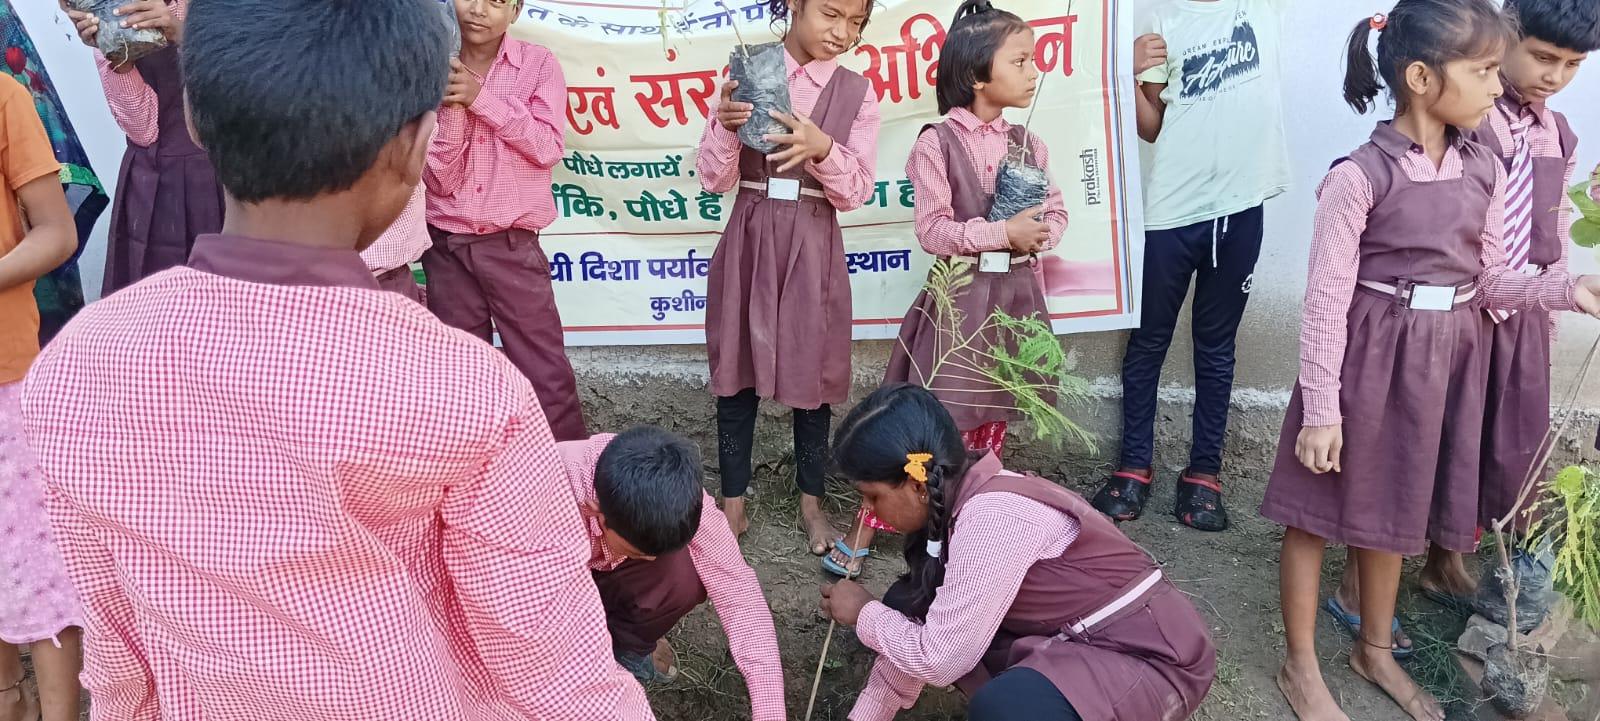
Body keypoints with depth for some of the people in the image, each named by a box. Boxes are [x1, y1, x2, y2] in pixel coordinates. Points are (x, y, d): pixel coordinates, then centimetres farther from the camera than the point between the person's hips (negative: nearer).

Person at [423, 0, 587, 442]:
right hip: (446, 249, 2)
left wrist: (480, 96, -16)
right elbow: (440, 179, -3)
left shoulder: (538, 65, 0)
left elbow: (548, 148, -13)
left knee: (547, 376, 1)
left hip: (513, 247, -2)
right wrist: (451, 105, -16)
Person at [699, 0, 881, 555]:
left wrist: (822, 148, -25)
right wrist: (727, 125, -23)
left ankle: (811, 503, 25)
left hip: (813, 251, 0)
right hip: (747, 243, 0)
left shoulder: (857, 93, 0)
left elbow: (856, 193, -6)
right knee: (736, 375, 7)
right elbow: (714, 180, -4)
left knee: (812, 377, 8)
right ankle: (733, 504, 21)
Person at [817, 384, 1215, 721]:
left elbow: (940, 659, -23)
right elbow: (921, 639, 9)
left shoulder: (994, 517, -27)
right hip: (1077, 642, 9)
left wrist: (865, 613, -7)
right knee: (908, 608, 2)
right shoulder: (954, 500, 1)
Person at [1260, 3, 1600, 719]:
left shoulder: (1485, 170, 2)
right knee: (1319, 512, 7)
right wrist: (1321, 406, -16)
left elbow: (1488, 278, 10)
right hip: (1368, 357, -6)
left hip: (1445, 359, 6)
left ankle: (1375, 649, 40)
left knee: (1393, 507, 20)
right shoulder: (1358, 176, -18)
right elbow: (1327, 299, -16)